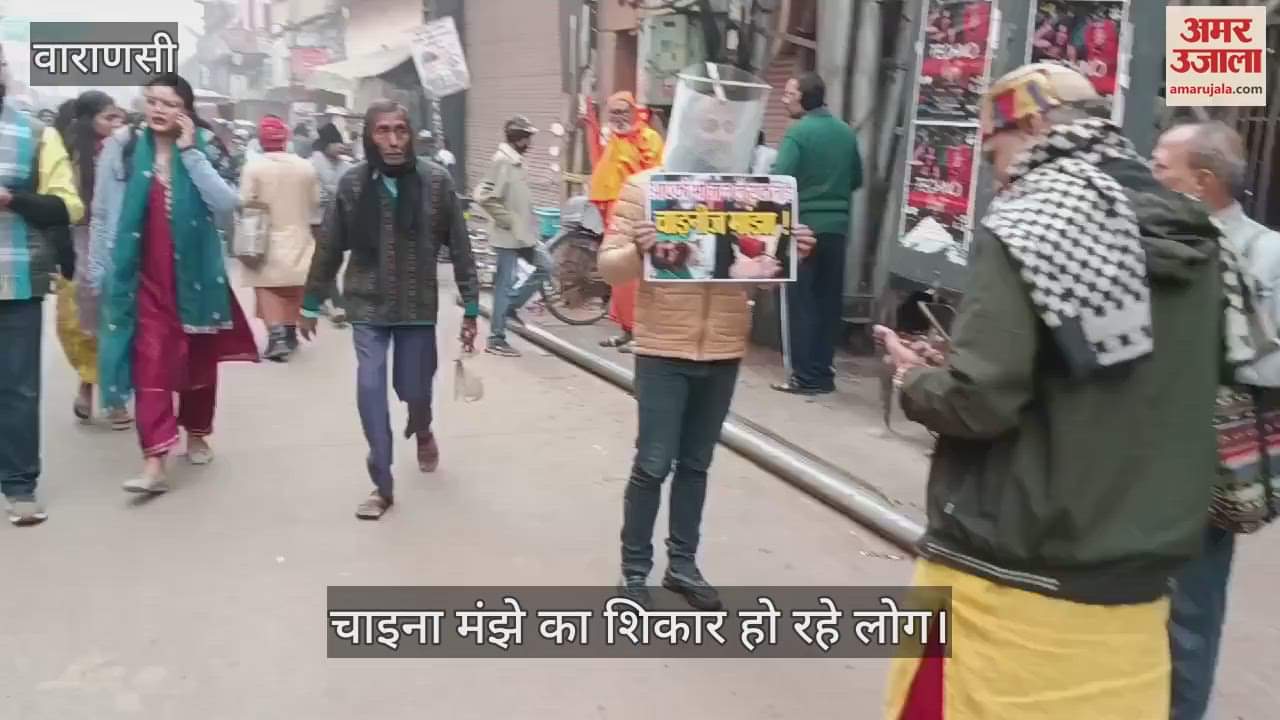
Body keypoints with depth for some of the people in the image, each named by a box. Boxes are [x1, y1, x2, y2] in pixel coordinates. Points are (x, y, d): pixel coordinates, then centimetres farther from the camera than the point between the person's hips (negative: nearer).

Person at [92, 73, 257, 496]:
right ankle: (155, 461, -11)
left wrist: (190, 152, -17)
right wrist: (98, 270, 5)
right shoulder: (122, 149, -2)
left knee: (200, 360, 14)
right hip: (145, 276, -1)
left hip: (195, 273, 2)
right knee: (151, 362, -9)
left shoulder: (204, 149, -1)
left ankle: (196, 434, 36)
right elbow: (103, 215, 5)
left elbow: (227, 204, -16)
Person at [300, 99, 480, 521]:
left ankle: (422, 431, 47)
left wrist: (471, 307, -6)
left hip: (418, 307, 0)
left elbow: (459, 248, -5)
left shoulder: (436, 182, -9)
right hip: (368, 306, 0)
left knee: (414, 389, 9)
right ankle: (382, 486, 6)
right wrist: (311, 304, 8)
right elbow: (329, 249, 2)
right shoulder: (352, 184, -6)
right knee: (370, 388, -9)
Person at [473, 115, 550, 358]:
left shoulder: (516, 161, 10)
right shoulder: (502, 161, -18)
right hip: (508, 236, -9)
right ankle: (496, 340, 6)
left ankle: (511, 305, 22)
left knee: (544, 266, 13)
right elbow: (485, 197, -24)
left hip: (523, 234, 9)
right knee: (505, 284, -3)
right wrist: (508, 220, -18)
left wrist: (523, 223, 12)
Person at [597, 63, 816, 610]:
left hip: (724, 353, 4)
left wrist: (791, 254, -9)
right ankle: (634, 570, 15)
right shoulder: (645, 186, -6)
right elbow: (610, 268, -7)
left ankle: (683, 563, 27)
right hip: (662, 350, -3)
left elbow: (766, 269, 12)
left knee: (696, 463, 14)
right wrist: (637, 249, -28)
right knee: (654, 464, 0)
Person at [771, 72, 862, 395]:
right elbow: (857, 179, 16)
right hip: (837, 227, 6)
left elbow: (780, 179, -19)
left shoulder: (798, 132, -10)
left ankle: (806, 376, 1)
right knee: (829, 301, 10)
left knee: (802, 301, 0)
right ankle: (823, 373, 15)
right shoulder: (846, 132, 9)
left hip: (804, 225, -6)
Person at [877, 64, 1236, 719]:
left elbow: (979, 399, -20)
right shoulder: (1192, 240, 7)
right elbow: (1164, 397, 13)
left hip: (1012, 580, -6)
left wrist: (916, 381, -1)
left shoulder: (1024, 229, -13)